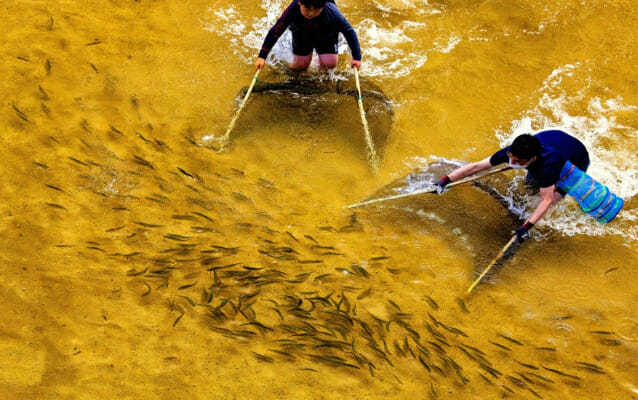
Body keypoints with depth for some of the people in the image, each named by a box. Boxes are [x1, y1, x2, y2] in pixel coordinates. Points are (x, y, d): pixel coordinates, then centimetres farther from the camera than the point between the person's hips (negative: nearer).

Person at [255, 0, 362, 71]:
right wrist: (262, 56, -30)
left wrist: (357, 57, -30)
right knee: (298, 65, 0)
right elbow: (276, 31, -30)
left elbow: (349, 31, -27)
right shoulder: (293, 9, -39)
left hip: (326, 35, -1)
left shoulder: (331, 12, -40)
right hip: (302, 33, 1)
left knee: (329, 64, -12)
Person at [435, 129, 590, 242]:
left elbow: (547, 200, -45)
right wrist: (445, 180, -36)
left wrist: (526, 226, -55)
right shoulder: (513, 152, -34)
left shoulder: (547, 162, -48)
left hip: (577, 162, -5)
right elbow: (477, 166, -31)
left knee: (553, 198, -15)